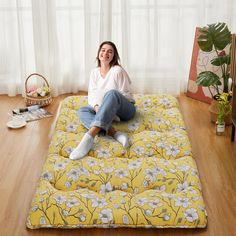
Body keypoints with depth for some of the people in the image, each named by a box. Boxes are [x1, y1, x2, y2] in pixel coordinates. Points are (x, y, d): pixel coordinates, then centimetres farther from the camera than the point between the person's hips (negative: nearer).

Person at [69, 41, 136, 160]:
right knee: (81, 111, -19)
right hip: (108, 111, 6)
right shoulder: (94, 72, 7)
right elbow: (91, 95, 1)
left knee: (111, 93, -37)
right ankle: (114, 133, -43)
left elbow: (126, 95, -11)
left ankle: (89, 136, -55)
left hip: (125, 109, -6)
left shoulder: (118, 70, -10)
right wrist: (96, 106, -20)